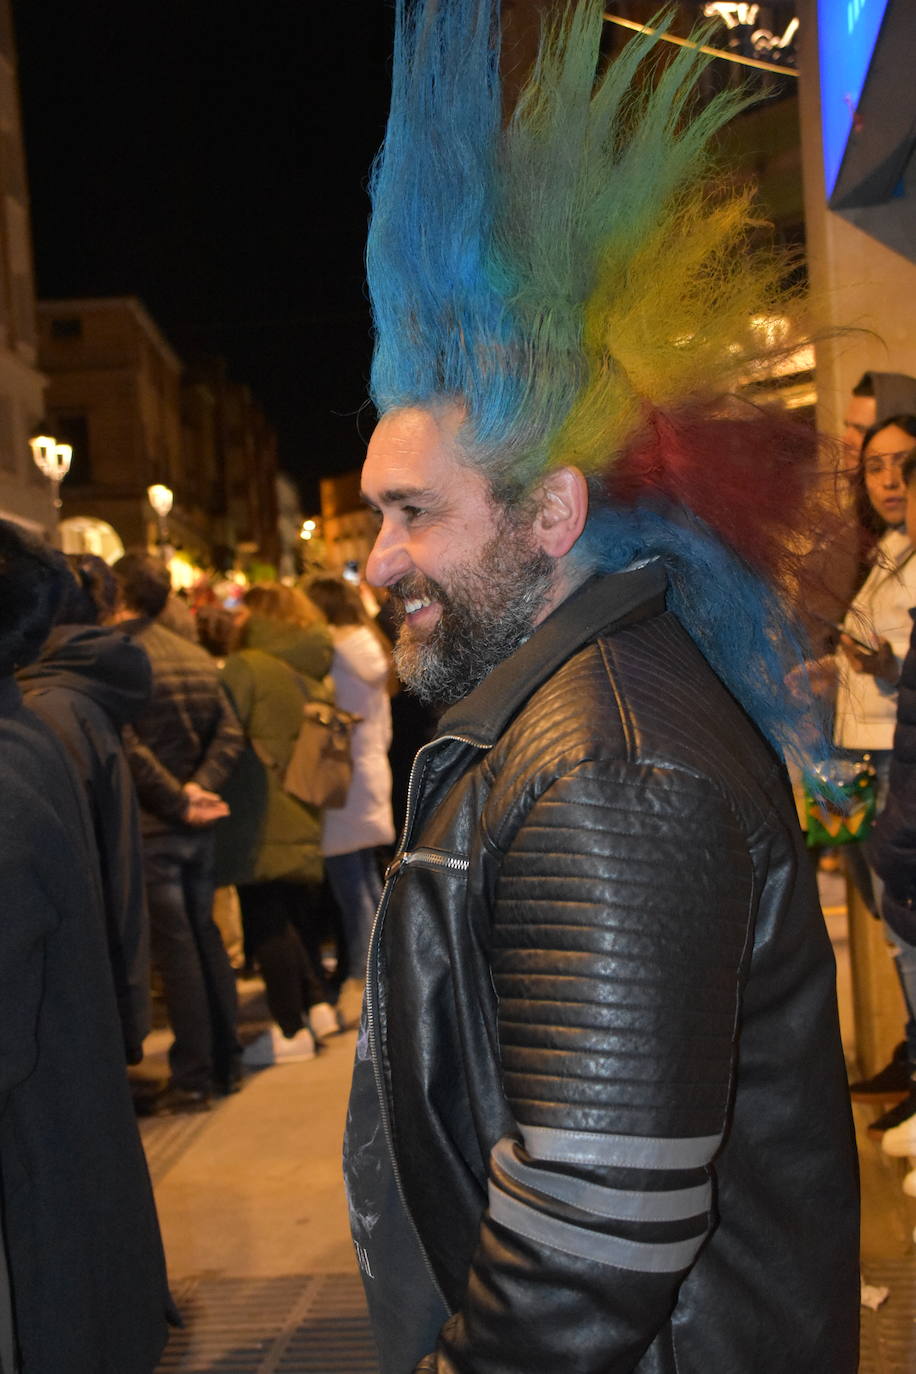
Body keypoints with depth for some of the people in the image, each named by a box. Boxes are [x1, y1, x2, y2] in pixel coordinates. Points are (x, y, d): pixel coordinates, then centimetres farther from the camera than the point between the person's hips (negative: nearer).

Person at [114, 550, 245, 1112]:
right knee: (206, 938, 16)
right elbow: (230, 731, 2)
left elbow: (128, 746, -21)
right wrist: (199, 787, -8)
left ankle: (193, 1078, 6)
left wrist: (178, 800, -14)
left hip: (152, 828, -6)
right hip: (199, 828, 6)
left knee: (177, 949, -1)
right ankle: (227, 1062, 24)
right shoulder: (199, 657, 8)